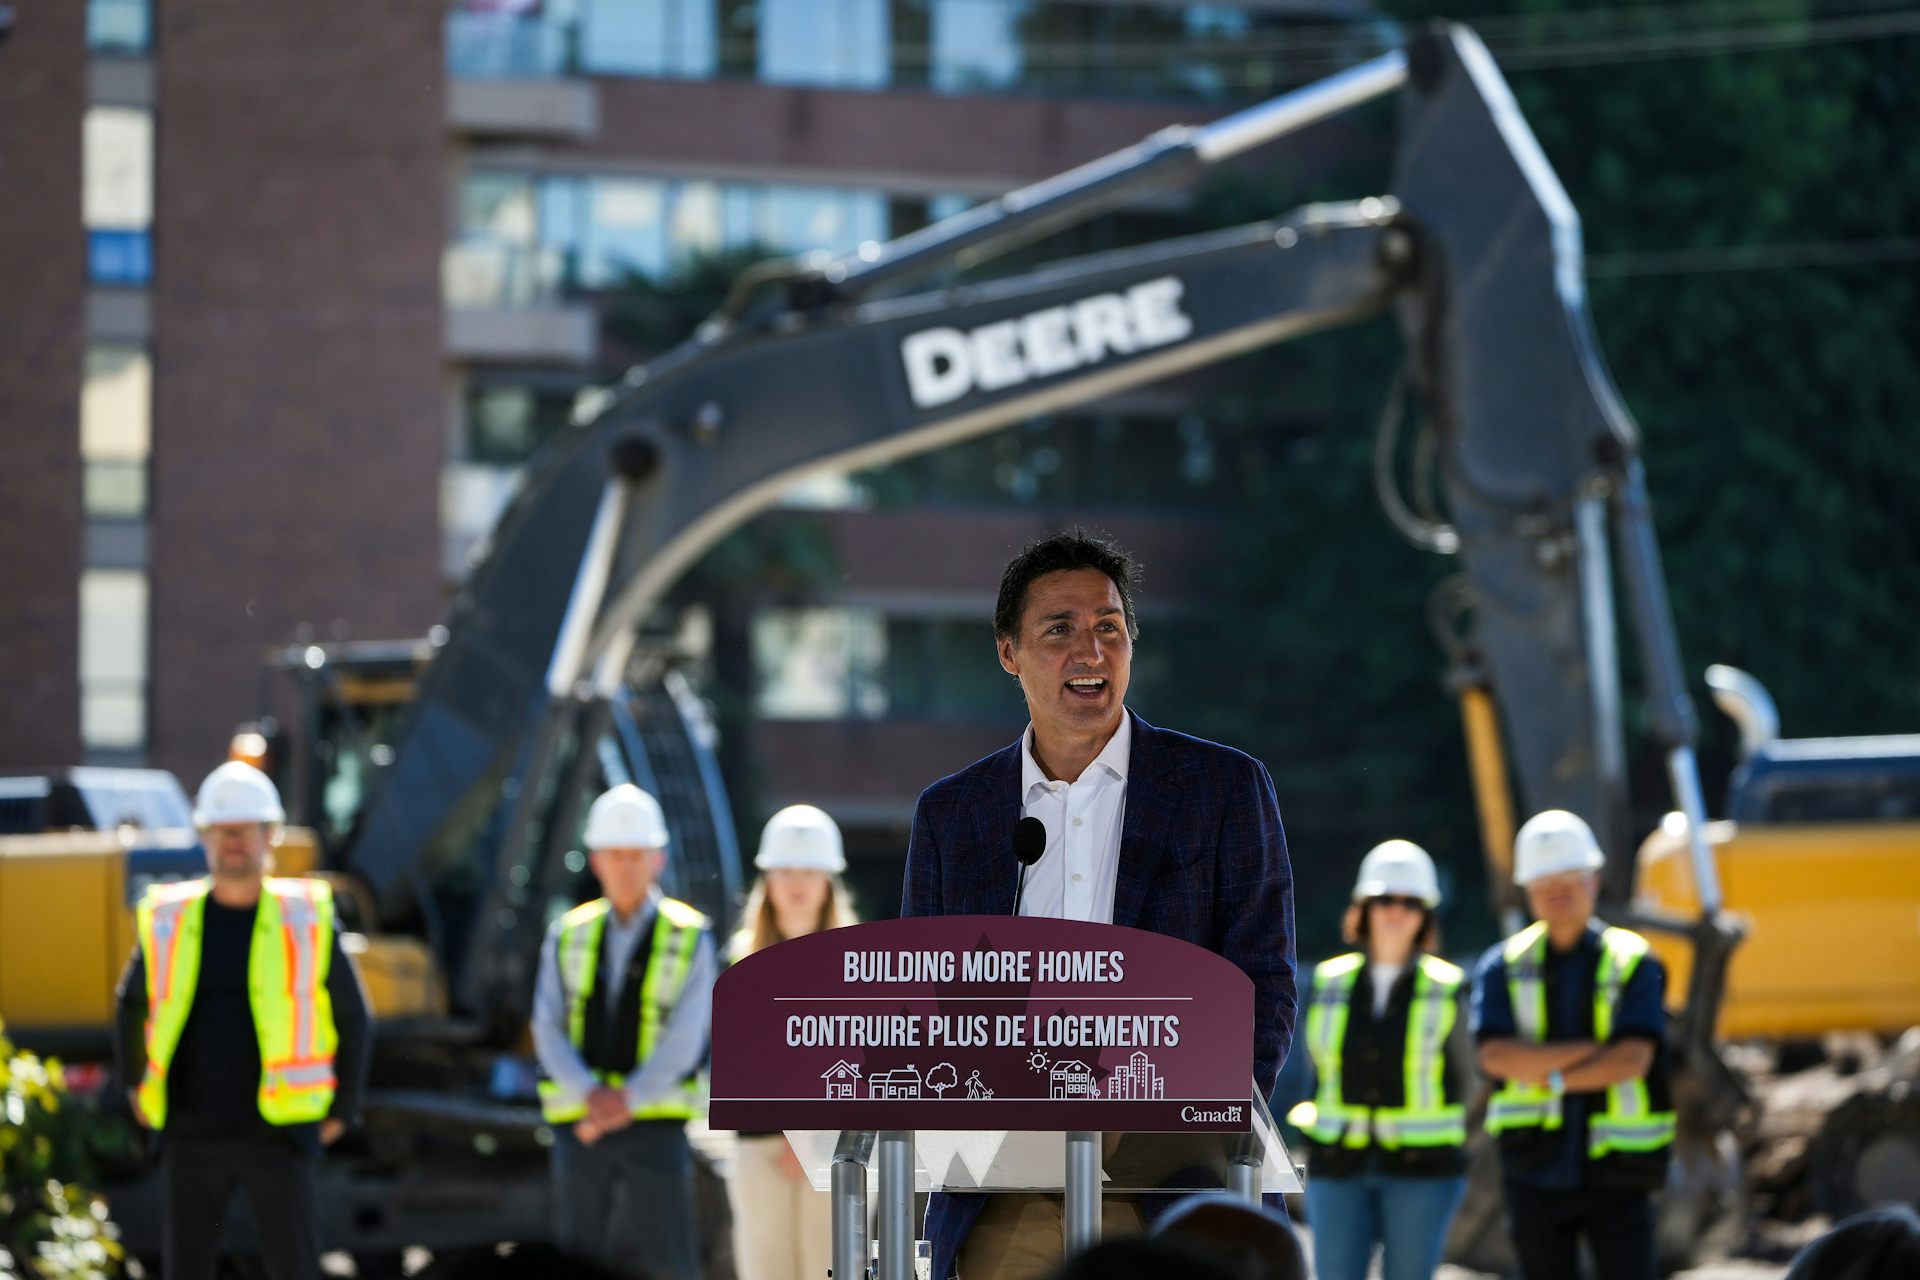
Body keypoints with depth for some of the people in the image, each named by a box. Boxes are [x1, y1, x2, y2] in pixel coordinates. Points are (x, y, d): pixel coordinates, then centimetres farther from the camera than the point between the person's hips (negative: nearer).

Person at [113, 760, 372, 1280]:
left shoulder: (306, 920, 0)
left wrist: (342, 1111, 9)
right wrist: (136, 1091, 20)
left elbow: (352, 1019, 10)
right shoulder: (168, 922, 3)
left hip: (279, 1134, -2)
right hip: (192, 1135, 2)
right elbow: (132, 1007, 22)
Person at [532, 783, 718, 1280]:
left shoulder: (689, 938, 2)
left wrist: (626, 1101, -18)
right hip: (577, 1126, 3)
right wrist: (591, 1095, -16)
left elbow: (684, 1039, -7)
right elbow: (548, 1031, 2)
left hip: (656, 1124, -3)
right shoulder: (568, 937, 10)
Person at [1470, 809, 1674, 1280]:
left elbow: (1634, 1059, -14)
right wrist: (1594, 1049, -16)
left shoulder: (1634, 963, 0)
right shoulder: (1502, 968, 4)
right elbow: (1496, 1056, -12)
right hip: (1537, 1174, 2)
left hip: (1617, 1170, -2)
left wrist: (1552, 1077, -14)